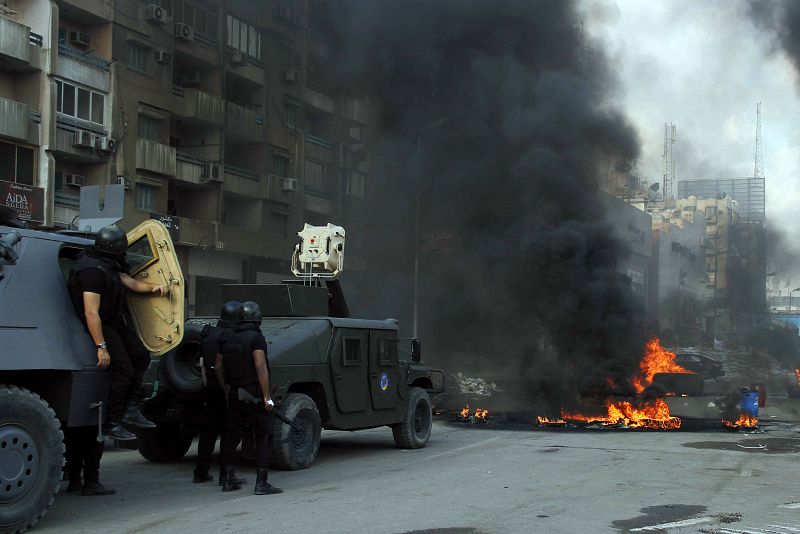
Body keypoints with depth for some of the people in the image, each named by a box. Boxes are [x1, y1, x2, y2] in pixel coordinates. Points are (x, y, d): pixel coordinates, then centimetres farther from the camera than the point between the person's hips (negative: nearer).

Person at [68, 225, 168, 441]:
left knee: (141, 357, 13)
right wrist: (101, 347, -31)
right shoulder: (93, 270, -29)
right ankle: (111, 424, -1)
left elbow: (129, 281, 13)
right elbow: (91, 313, -31)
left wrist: (152, 287, -6)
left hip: (118, 319, 10)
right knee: (124, 370, -12)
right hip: (102, 325, -10)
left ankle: (131, 410, 18)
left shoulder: (107, 264, 3)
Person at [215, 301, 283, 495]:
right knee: (263, 437, -1)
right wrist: (267, 396, -18)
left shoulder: (228, 340, 9)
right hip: (254, 395, -7)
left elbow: (218, 368, 13)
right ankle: (261, 483, -5)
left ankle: (228, 480, 19)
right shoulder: (256, 338, -11)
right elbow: (260, 367, -20)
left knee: (231, 437, 14)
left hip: (234, 395, 7)